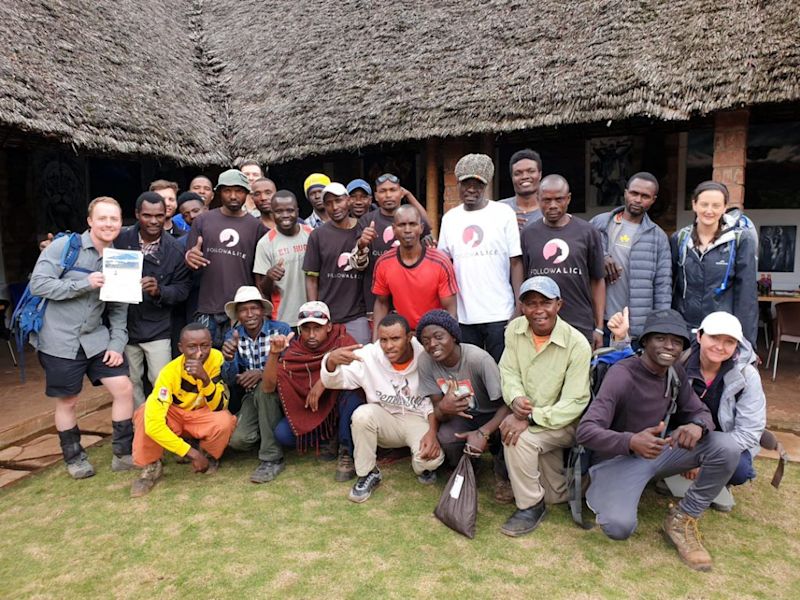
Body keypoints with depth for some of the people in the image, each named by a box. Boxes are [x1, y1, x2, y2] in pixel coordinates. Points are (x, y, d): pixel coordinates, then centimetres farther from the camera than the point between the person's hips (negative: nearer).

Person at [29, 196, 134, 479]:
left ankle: (123, 454, 13)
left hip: (96, 338, 4)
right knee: (67, 402, 9)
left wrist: (116, 344, -2)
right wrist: (84, 283, -23)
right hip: (59, 341, -4)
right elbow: (38, 284, -17)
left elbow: (118, 308, 6)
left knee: (124, 388, -2)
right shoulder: (64, 246, -10)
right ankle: (74, 457, 31)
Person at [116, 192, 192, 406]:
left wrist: (160, 291, -23)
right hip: (125, 325, 2)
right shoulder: (120, 239, -7)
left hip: (157, 329, -2)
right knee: (130, 382, 15)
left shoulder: (175, 249, -8)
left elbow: (183, 288, -6)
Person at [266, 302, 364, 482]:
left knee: (352, 393, -34)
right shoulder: (292, 351, -11)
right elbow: (268, 387, -18)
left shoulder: (343, 341, -15)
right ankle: (332, 438, 3)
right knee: (282, 434, -22)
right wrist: (274, 354, -33)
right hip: (309, 413, 3)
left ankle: (346, 453, -13)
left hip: (341, 406, -2)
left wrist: (324, 381, -37)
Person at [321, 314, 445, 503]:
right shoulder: (369, 356, -15)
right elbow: (334, 381, -15)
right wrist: (331, 361, -38)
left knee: (431, 457, -30)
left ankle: (423, 466, 12)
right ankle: (368, 474, -6)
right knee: (362, 414, -29)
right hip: (385, 420, 2)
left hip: (419, 420, -2)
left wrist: (432, 432, -20)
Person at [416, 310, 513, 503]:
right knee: (444, 441, -28)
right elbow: (437, 411, -13)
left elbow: (508, 403, -25)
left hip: (492, 416, -2)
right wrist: (443, 409, -38)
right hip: (462, 416, 3)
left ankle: (502, 475, 1)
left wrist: (483, 432, -40)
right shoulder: (425, 362, -17)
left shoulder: (478, 359, -30)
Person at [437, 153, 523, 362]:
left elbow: (516, 262, -2)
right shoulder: (449, 218, 9)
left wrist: (520, 306, -7)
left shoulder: (504, 213, 0)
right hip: (463, 315, 3)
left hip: (499, 314, -3)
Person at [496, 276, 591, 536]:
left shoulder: (577, 344, -21)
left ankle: (530, 506, -7)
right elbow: (508, 371, -1)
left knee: (519, 439, -29)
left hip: (565, 422, -4)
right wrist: (516, 398, -23)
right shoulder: (515, 329, -7)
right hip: (527, 416, 4)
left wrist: (530, 418, -31)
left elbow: (574, 403, -21)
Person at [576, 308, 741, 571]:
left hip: (660, 449, 7)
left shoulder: (676, 373, 0)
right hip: (619, 458, -6)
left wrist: (697, 426, -25)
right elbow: (585, 431, -30)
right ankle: (601, 494, 6)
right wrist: (631, 442, -49)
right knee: (619, 526, -31)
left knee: (727, 448, -15)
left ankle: (682, 519, 0)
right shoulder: (622, 375, -23)